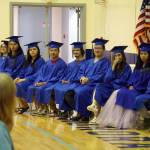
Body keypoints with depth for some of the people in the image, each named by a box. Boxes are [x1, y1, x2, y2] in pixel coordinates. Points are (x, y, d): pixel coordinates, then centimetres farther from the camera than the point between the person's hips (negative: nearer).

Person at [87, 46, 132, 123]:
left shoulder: (126, 67, -2)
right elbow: (106, 80, 2)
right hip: (111, 87, 5)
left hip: (120, 88, -5)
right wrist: (113, 68, -7)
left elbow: (122, 81, -9)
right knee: (99, 87, -25)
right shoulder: (112, 66, 13)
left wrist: (111, 81, 1)